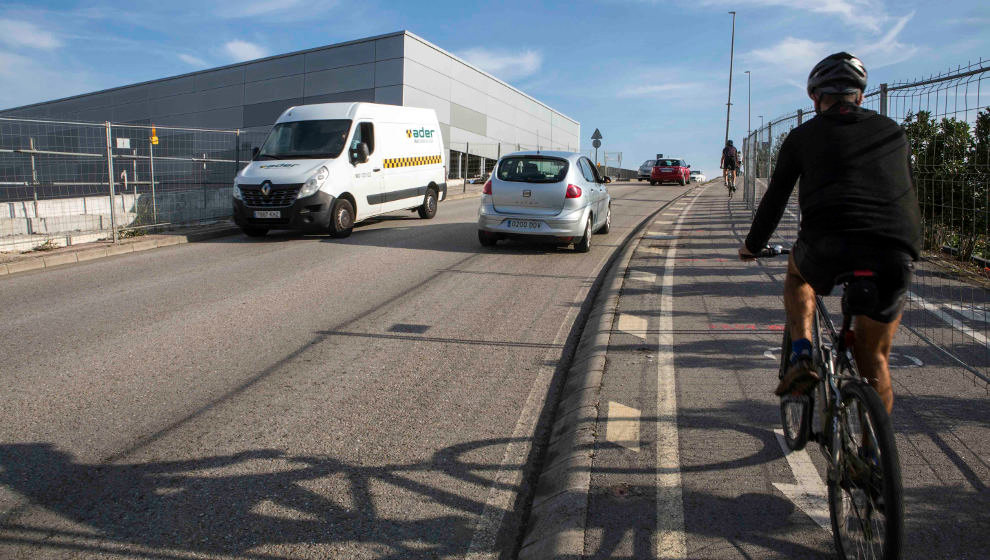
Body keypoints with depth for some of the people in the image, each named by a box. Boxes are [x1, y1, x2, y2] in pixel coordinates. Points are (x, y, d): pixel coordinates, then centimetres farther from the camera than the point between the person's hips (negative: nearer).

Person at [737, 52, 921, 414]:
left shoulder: (803, 136, 16)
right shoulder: (892, 131, 24)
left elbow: (775, 199, 21)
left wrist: (753, 245, 36)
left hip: (828, 248, -2)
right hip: (894, 261, 2)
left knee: (797, 270, 33)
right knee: (873, 362, 18)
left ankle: (801, 357, 13)